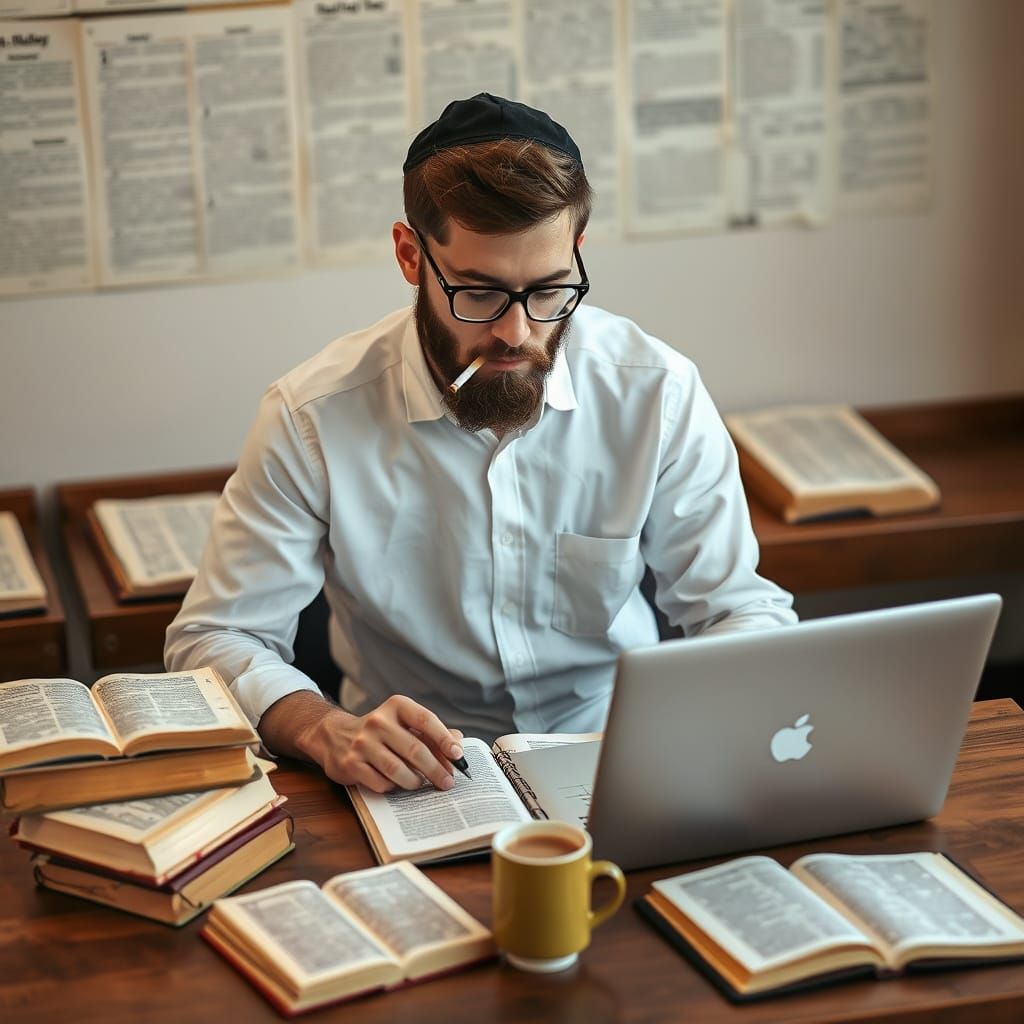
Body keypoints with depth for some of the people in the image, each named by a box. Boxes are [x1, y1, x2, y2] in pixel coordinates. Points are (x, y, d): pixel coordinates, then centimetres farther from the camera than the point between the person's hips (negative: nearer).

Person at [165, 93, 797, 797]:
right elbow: (215, 639, -6)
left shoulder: (656, 392, -7)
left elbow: (737, 606, 2)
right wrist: (327, 732, -27)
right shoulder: (313, 419, -12)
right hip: (412, 783, 0)